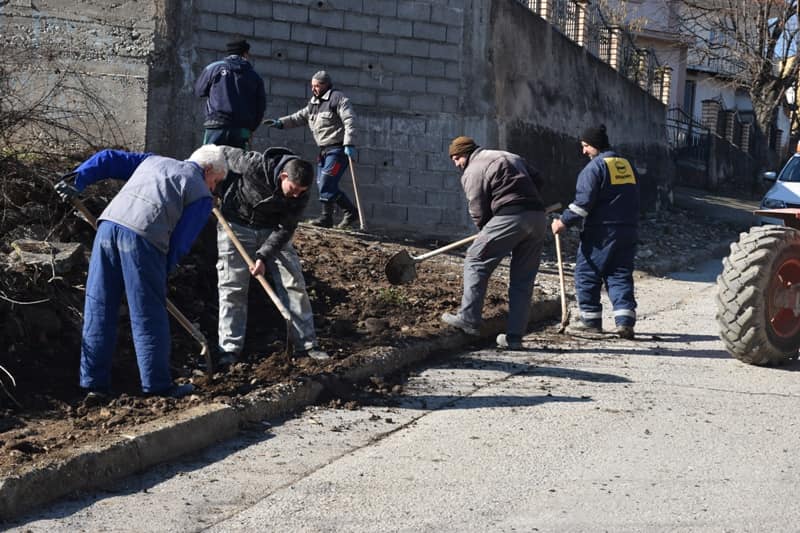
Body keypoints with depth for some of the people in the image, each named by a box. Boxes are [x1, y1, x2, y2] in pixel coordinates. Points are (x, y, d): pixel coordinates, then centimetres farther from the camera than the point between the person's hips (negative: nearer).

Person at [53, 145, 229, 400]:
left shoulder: (152, 161, 32)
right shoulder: (201, 194, 14)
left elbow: (109, 159, 22)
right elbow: (180, 242, 6)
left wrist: (77, 180, 14)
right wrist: (160, 273, 16)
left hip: (109, 224, 5)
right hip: (142, 237, -5)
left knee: (98, 310, 9)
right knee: (149, 317, 4)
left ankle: (94, 384, 13)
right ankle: (158, 386, 11)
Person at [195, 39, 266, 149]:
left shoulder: (214, 68, 5)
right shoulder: (255, 77, 9)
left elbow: (199, 91, 16)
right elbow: (260, 106, 12)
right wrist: (251, 129, 22)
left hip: (217, 127, -2)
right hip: (241, 130, 2)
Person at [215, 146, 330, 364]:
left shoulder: (300, 195, -21)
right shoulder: (255, 165, -32)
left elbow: (285, 229, -16)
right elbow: (224, 154, -13)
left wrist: (263, 256, -27)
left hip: (272, 231, 3)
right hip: (236, 225, -3)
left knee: (293, 282, -3)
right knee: (232, 287, -7)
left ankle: (306, 344, 4)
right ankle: (230, 349, -2)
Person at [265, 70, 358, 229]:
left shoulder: (338, 98, -8)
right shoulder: (314, 103, 18)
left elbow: (350, 121, -16)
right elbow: (299, 117, 16)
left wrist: (349, 144, -23)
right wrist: (280, 122, 1)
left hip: (338, 149, -9)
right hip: (324, 150, 9)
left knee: (326, 184, -13)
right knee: (322, 184, 8)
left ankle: (326, 218, -4)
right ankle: (351, 212, 16)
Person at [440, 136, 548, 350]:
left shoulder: (473, 171, 3)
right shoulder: (511, 157, 27)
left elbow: (478, 212, 0)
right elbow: (537, 180, 25)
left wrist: (487, 232, 17)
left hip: (510, 218, -7)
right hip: (538, 218, 7)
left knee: (476, 261, 5)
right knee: (523, 280, 10)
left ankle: (469, 319, 1)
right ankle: (514, 336, 11)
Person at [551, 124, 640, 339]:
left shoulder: (595, 166, -10)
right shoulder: (627, 165, 15)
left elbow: (584, 201, -18)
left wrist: (564, 221, -12)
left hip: (601, 232, -7)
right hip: (627, 231, 7)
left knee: (587, 274, 5)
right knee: (621, 275, 7)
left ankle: (591, 320, 8)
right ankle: (625, 321, -3)